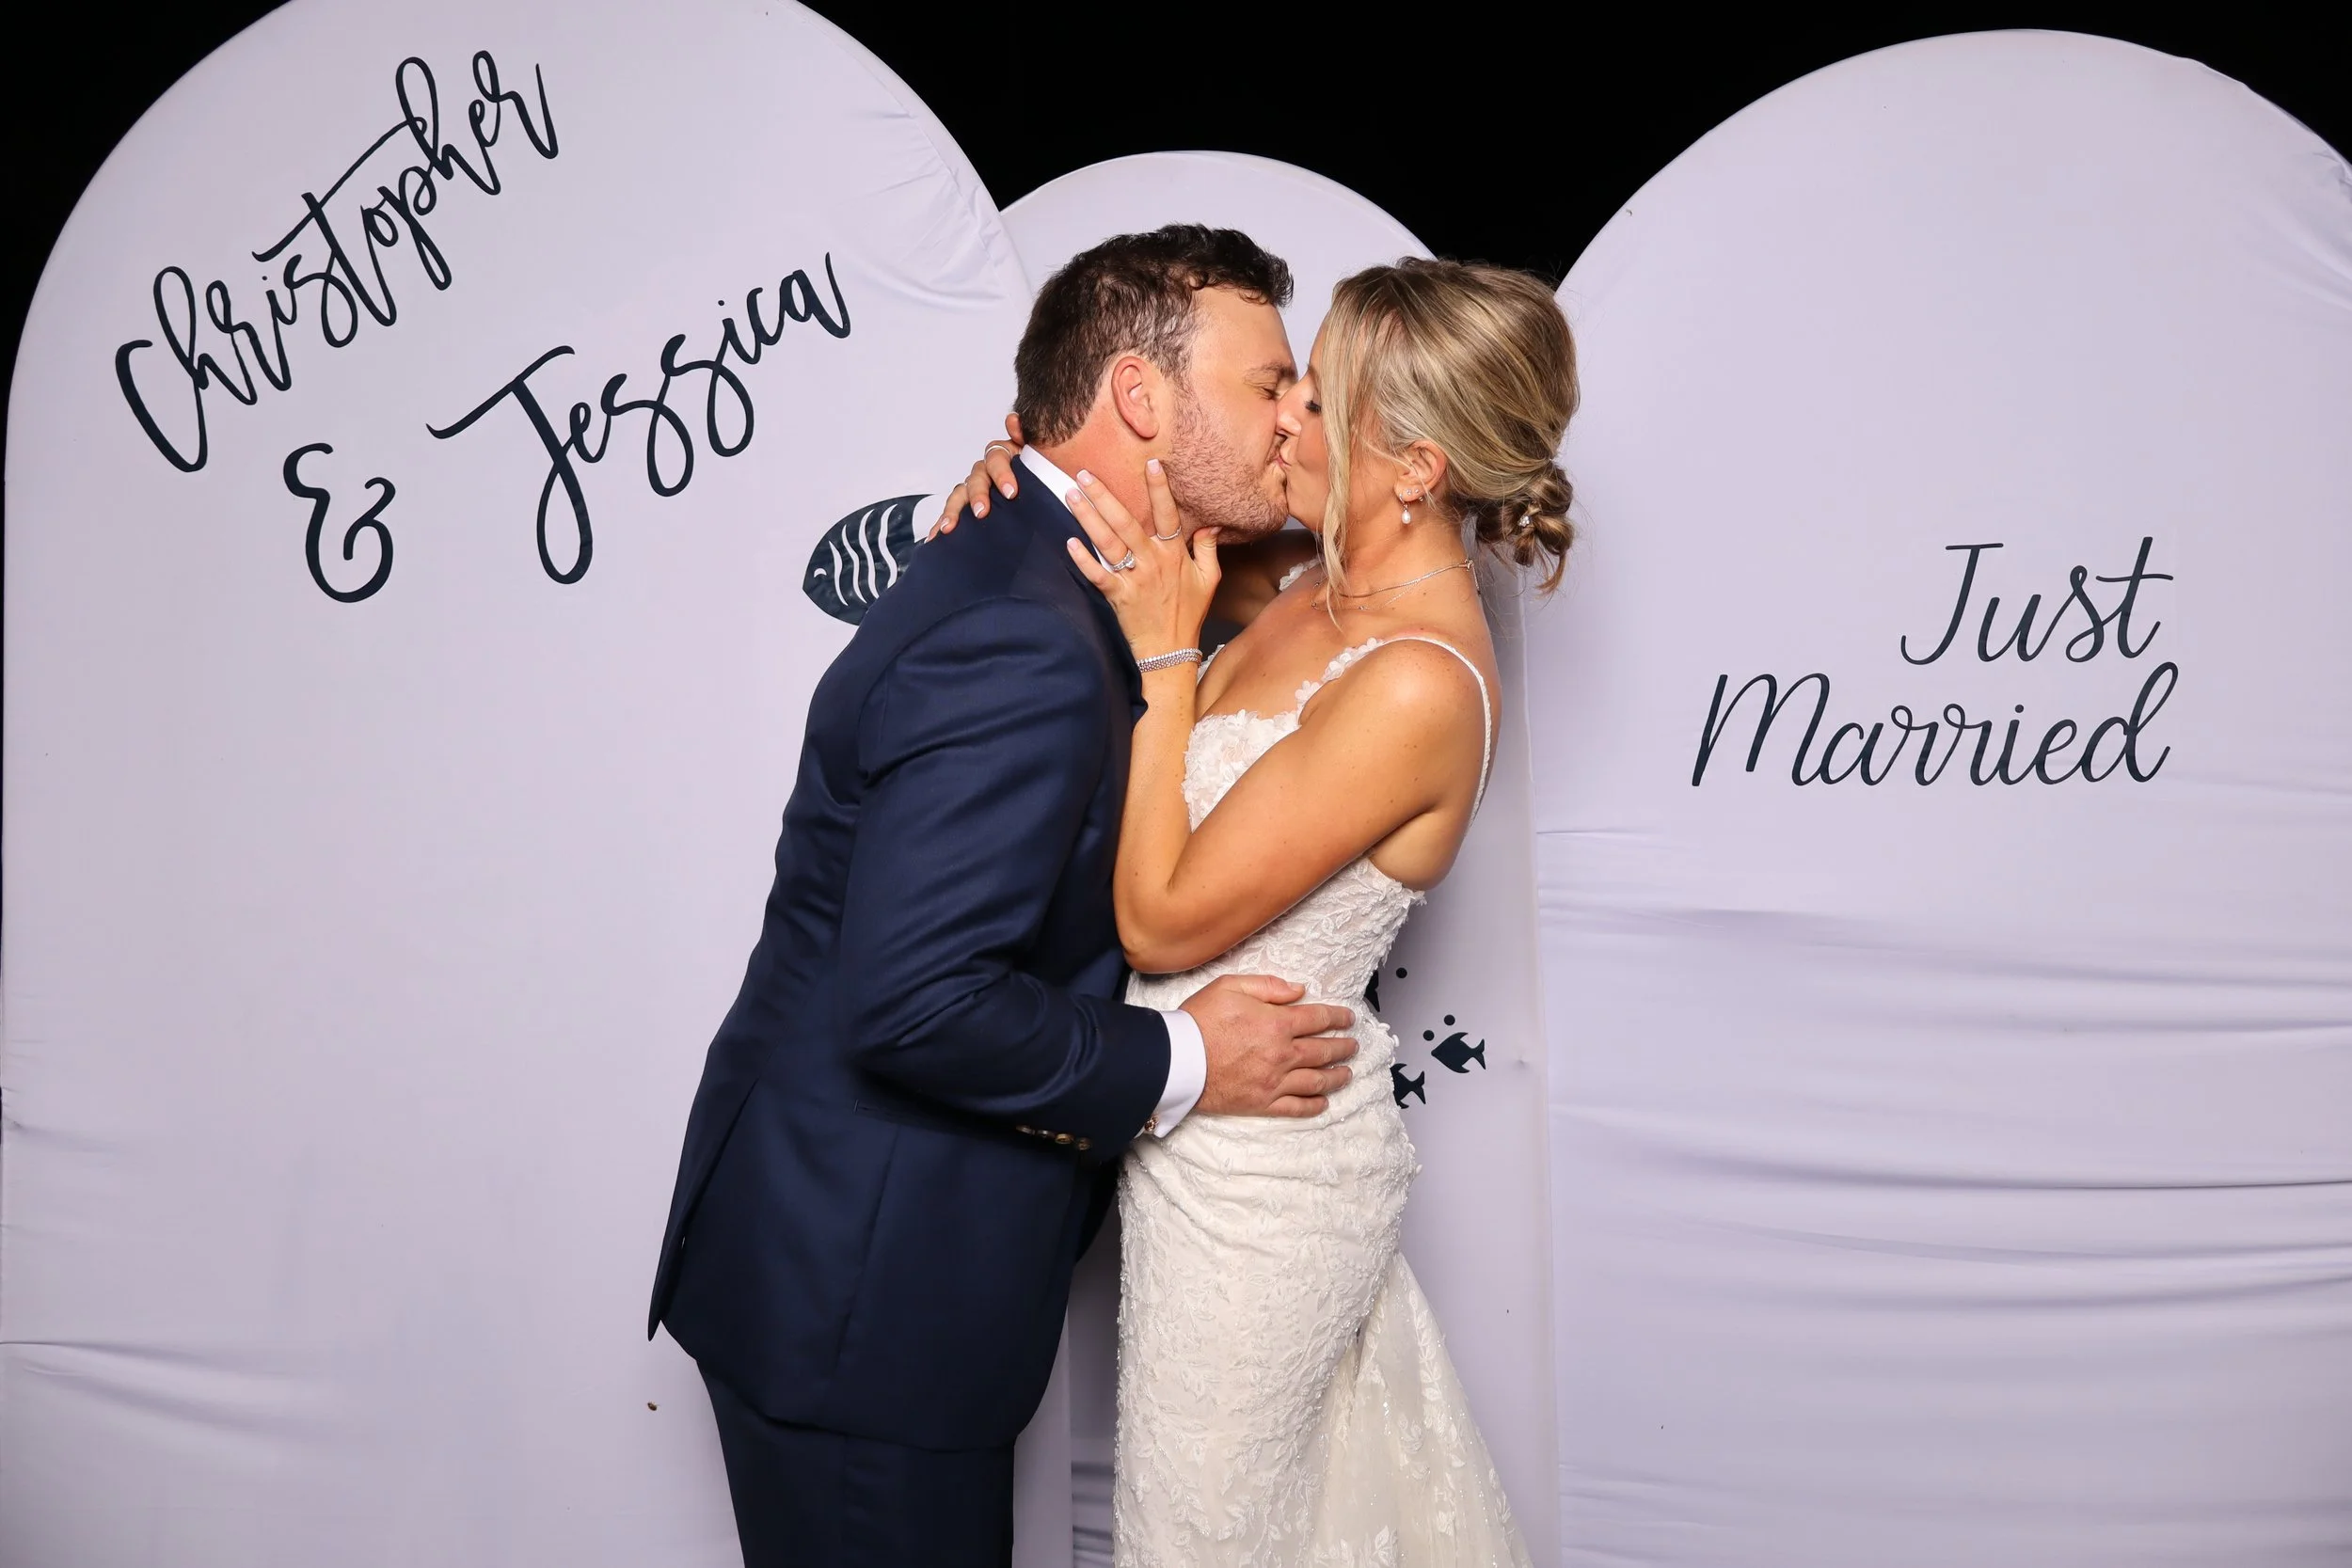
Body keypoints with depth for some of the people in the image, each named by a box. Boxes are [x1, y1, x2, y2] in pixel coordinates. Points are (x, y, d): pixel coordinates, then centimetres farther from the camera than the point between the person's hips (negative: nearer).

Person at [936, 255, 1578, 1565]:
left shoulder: (1416, 686, -29)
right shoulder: (1324, 581, -3)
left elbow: (1163, 919, -24)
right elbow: (1173, 544, 16)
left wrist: (1165, 656, -22)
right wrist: (1033, 465, -5)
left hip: (1252, 1166, -8)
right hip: (1229, 1129, 8)